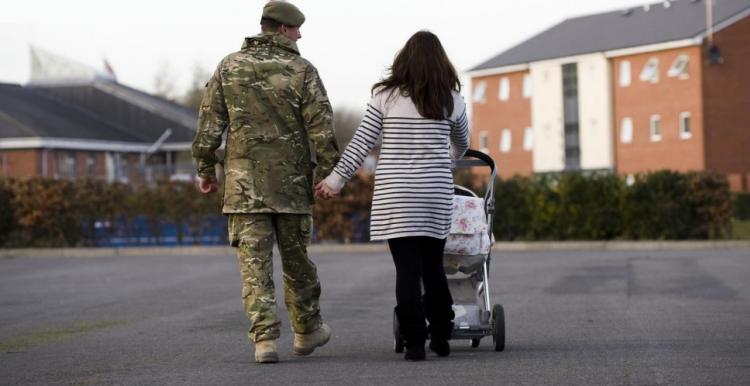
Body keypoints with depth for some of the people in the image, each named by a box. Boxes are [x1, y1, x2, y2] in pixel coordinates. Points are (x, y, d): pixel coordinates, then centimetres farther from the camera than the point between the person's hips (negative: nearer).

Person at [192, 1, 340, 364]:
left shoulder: (229, 67, 3)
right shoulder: (302, 71, -3)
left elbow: (209, 123, 4)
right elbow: (321, 127, -6)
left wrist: (205, 168, 12)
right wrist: (329, 173, -1)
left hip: (244, 182, 1)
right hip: (292, 183, 0)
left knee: (255, 263, -1)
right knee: (296, 259, 14)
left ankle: (265, 338, -9)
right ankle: (306, 331, 27)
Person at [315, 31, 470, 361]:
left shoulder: (386, 96, -1)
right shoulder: (451, 100, 6)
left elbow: (361, 143, -2)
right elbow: (462, 143, 23)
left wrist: (335, 179, 5)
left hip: (395, 194, -2)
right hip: (436, 193, 2)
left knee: (407, 269, -1)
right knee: (433, 266, 13)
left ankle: (415, 343, -4)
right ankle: (441, 338, 16)